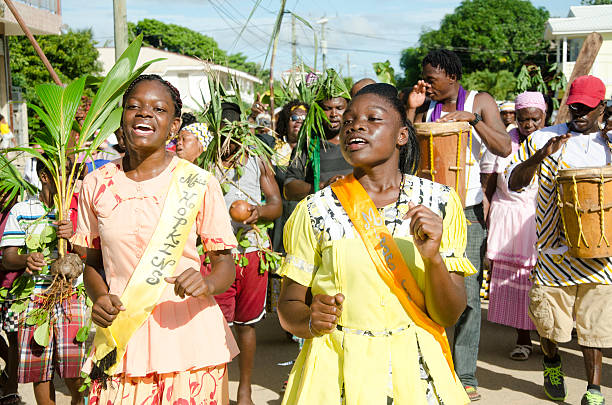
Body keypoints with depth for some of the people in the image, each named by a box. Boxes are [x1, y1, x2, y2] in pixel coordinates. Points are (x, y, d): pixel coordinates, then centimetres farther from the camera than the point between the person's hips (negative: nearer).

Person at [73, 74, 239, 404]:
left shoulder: (199, 184, -4)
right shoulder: (96, 185, 3)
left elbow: (225, 263, 0)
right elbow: (92, 263, 12)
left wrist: (207, 284, -22)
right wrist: (98, 297, -8)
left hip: (188, 333, -1)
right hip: (120, 340, 2)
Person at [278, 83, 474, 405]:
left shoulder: (440, 202, -3)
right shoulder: (315, 210, -5)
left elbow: (449, 315, -5)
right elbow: (288, 306, 0)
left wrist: (433, 257, -23)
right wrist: (312, 320, -22)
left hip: (415, 371, 1)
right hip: (336, 376, 0)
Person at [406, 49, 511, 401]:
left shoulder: (480, 102, 2)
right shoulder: (427, 109, 11)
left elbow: (504, 148, -9)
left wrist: (472, 118, -19)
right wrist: (411, 110, -3)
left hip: (467, 209, -3)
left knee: (468, 293, -3)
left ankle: (466, 375, 5)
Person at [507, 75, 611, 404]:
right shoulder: (544, 139, 3)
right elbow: (514, 183, -2)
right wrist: (540, 156, -18)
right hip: (555, 245, -1)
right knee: (550, 317, 4)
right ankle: (551, 361, 35)